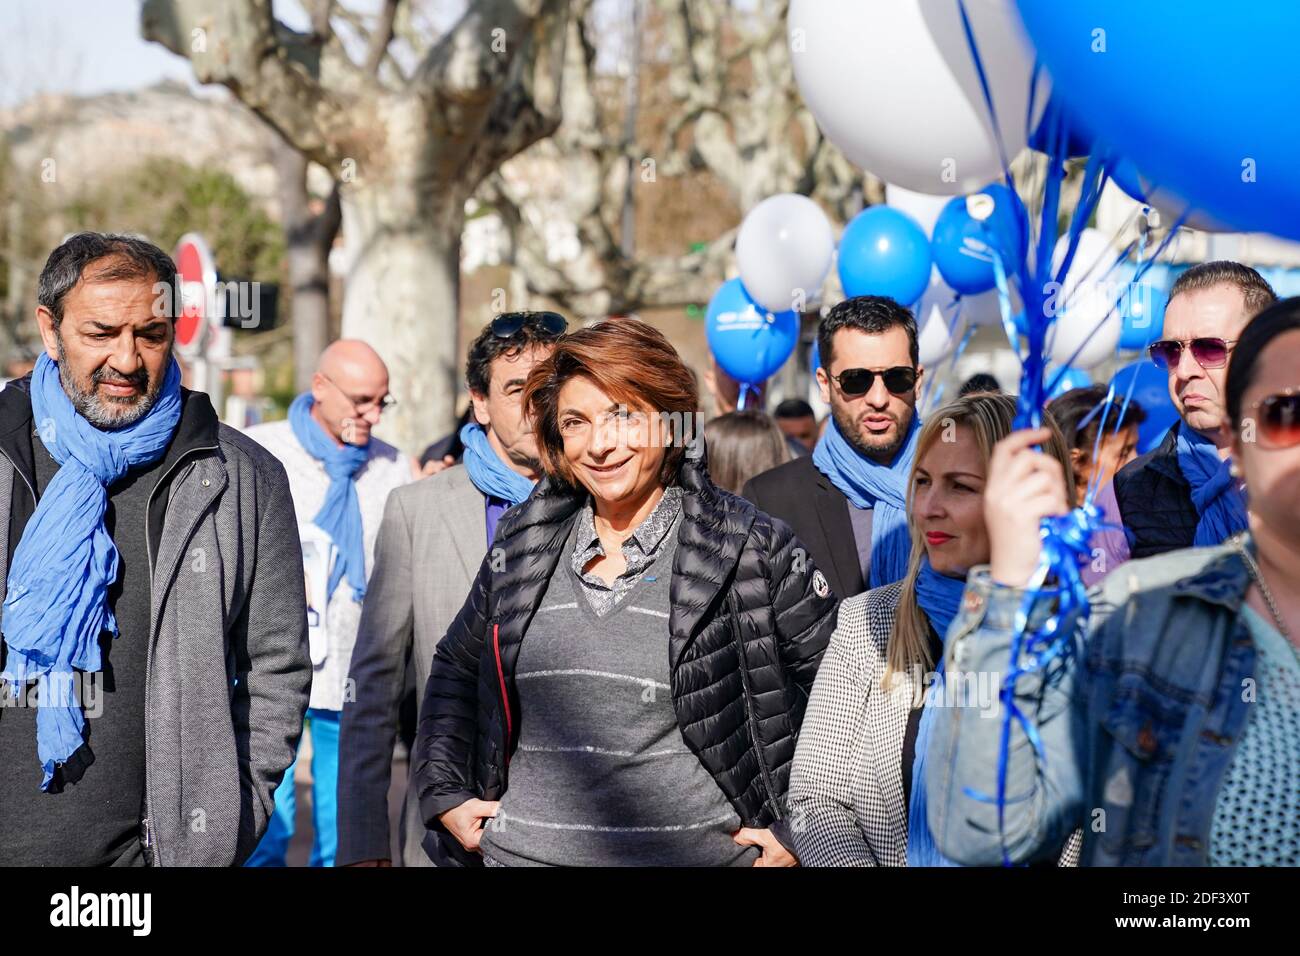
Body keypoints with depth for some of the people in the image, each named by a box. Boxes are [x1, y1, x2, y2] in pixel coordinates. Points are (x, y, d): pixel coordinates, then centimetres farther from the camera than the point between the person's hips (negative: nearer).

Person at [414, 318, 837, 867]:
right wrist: (445, 796, 9)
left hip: (697, 852, -3)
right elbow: (455, 671, 19)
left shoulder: (751, 548, -5)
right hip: (522, 851, 3)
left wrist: (800, 827, -6)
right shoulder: (522, 547, 6)